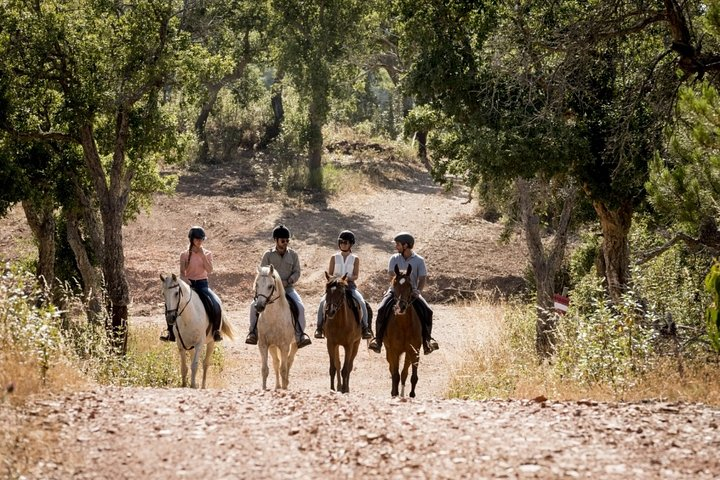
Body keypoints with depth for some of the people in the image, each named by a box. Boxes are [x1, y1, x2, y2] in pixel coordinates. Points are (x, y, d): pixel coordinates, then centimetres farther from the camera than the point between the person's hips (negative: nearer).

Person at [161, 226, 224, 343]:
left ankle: (216, 331, -5)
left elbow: (209, 270, -9)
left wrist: (203, 255, -15)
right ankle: (171, 332, -9)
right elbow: (182, 273, 3)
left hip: (202, 284, 0)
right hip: (188, 284, 0)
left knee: (215, 305, -26)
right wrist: (184, 278, -19)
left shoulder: (207, 253, 5)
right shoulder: (184, 255, 4)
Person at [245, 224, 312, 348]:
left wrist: (287, 281, -13)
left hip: (288, 288, 0)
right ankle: (253, 332, -5)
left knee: (300, 306, -24)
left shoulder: (292, 254, 5)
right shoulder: (268, 255, 2)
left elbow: (296, 272, 4)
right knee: (254, 305, -20)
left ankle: (300, 334, -12)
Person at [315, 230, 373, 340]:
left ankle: (365, 328, -17)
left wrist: (348, 278, -20)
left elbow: (355, 276, 0)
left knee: (361, 302, -26)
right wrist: (334, 278, -14)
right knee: (323, 302, -25)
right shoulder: (334, 257, 10)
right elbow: (329, 274, 7)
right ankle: (319, 327, -17)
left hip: (350, 285, -1)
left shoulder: (355, 259, 7)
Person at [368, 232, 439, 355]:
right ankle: (378, 339, -16)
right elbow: (392, 276, -4)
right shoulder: (394, 259, 6)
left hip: (412, 292, 0)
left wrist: (418, 290, -22)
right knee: (382, 310, -26)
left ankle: (427, 340, -8)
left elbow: (422, 279, -3)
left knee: (427, 311, -23)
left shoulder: (419, 260, 2)